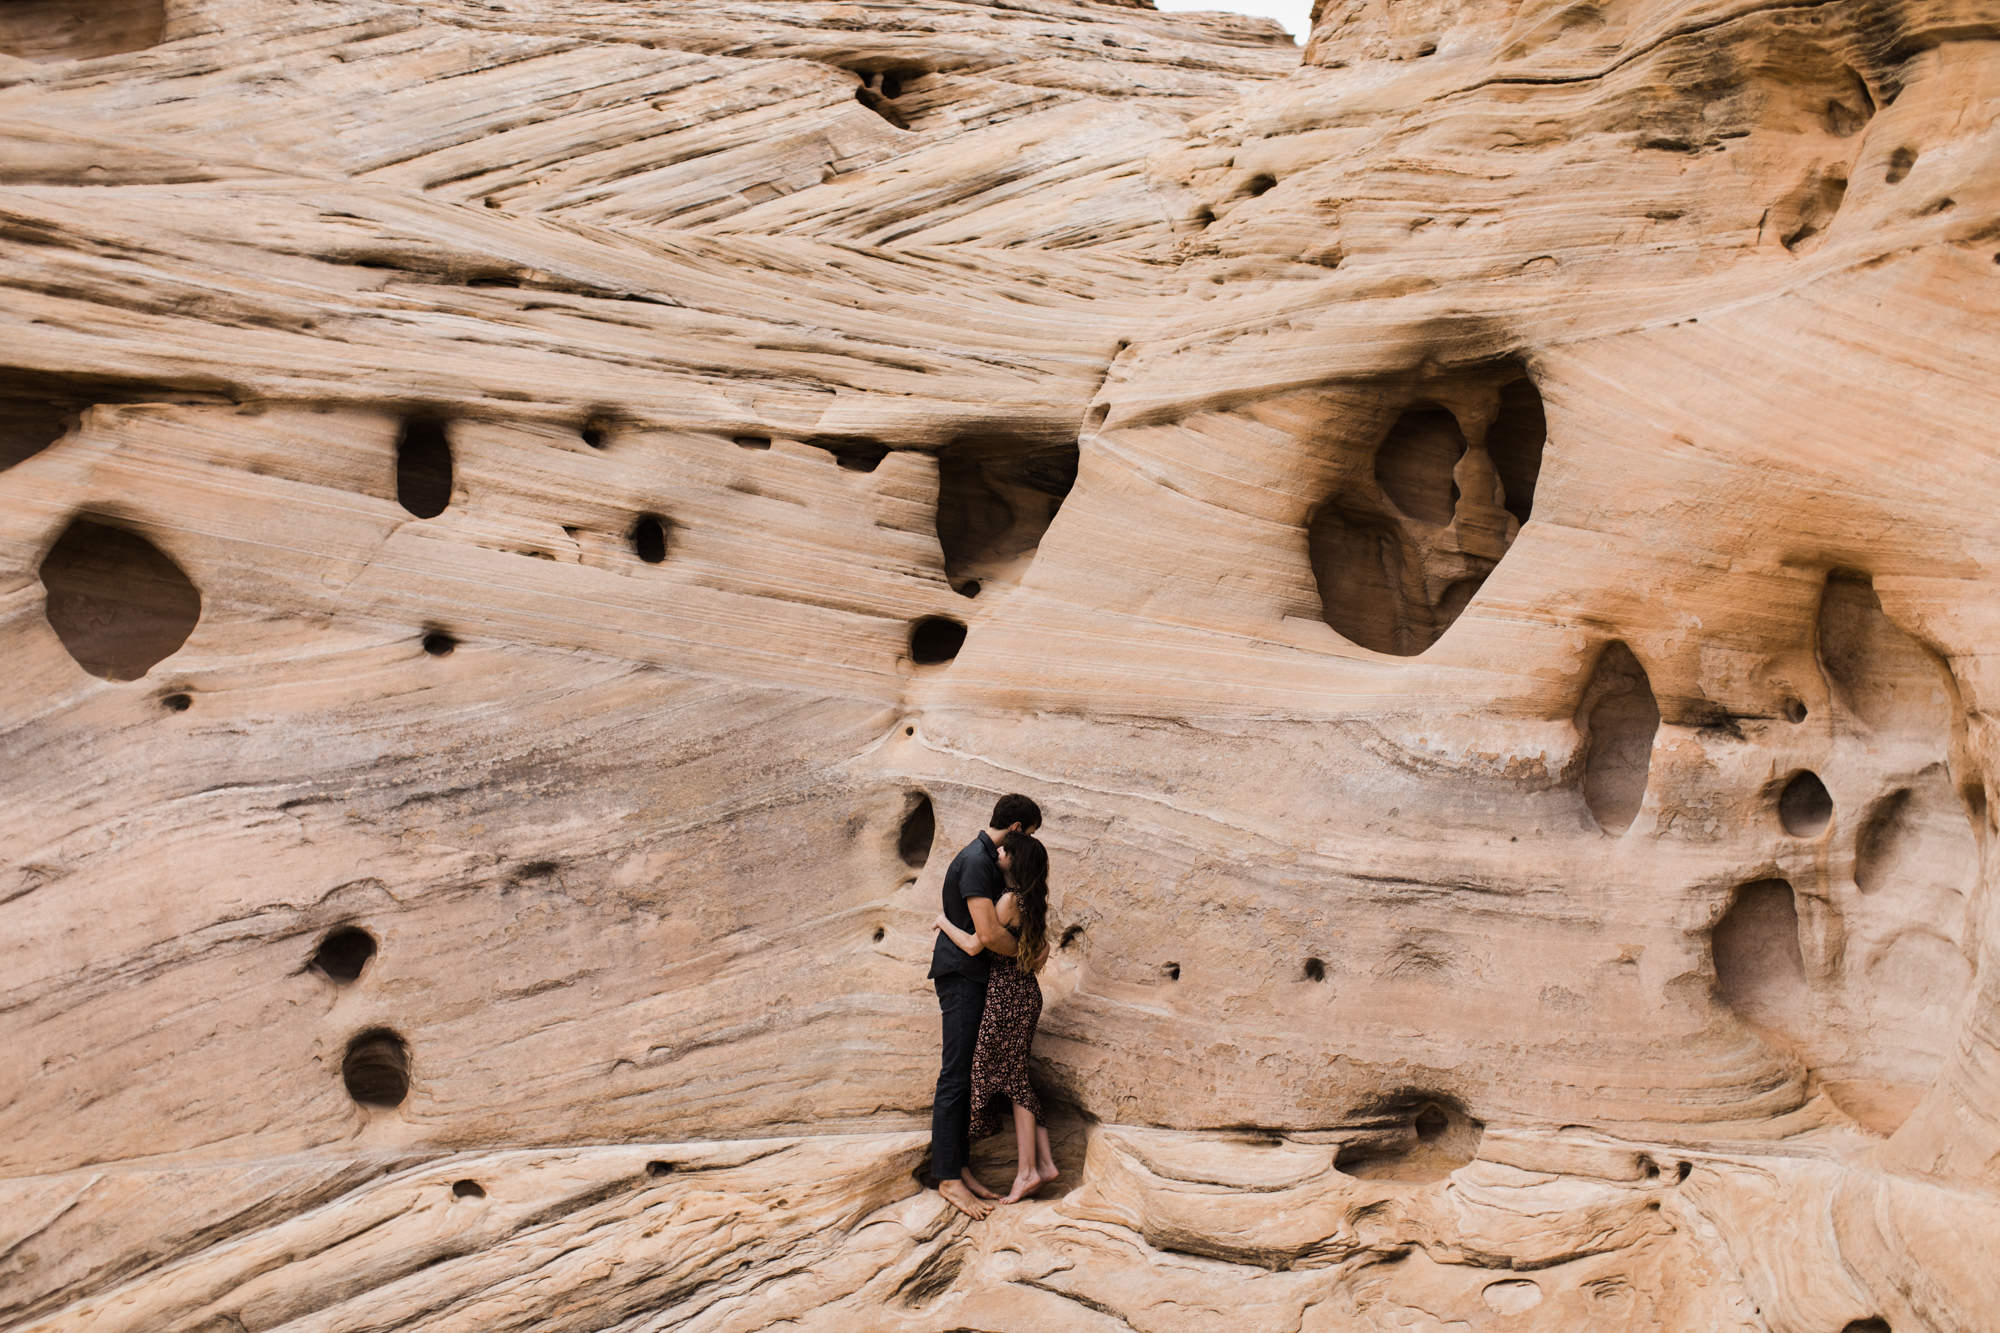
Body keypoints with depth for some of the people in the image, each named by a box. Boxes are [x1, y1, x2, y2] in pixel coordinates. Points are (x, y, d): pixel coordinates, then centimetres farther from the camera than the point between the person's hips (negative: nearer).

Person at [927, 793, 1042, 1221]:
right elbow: (989, 934, -26)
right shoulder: (975, 861, -18)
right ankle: (947, 1177, -4)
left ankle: (959, 1168, 15)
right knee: (956, 1076, -8)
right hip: (961, 975, -10)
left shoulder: (990, 860, 15)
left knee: (966, 1074, 11)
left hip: (976, 977, 10)